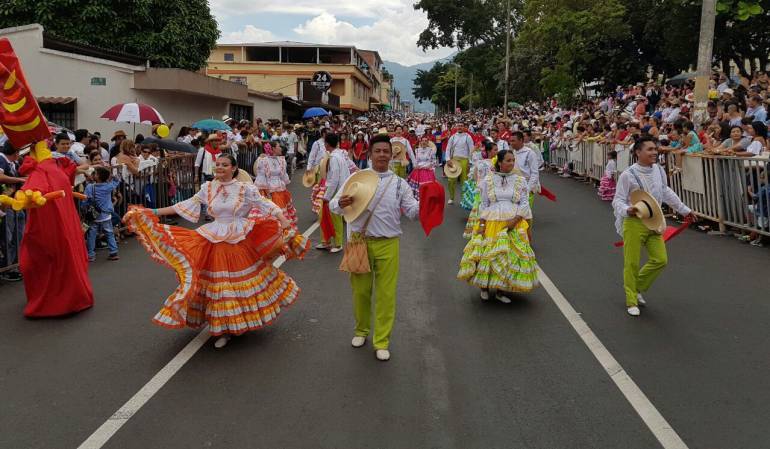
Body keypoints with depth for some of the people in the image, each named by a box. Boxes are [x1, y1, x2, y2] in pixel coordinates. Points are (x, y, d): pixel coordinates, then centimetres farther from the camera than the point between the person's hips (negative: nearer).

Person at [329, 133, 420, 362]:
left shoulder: (399, 183, 5)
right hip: (360, 241, 0)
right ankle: (361, 330, 35)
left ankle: (382, 341, 18)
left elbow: (413, 211, 0)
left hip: (388, 244, 0)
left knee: (386, 294, 3)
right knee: (360, 290, 11)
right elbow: (333, 205, 1)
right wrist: (341, 204, -23)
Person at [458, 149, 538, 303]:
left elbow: (525, 203, 2)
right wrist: (481, 223, -4)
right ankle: (484, 287, 17)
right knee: (487, 254, -3)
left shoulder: (520, 180, 5)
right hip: (491, 222, -1)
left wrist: (515, 219, -12)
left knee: (510, 255, -1)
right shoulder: (488, 180, 4)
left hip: (513, 224, 1)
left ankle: (501, 290, 11)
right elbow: (483, 204, 5)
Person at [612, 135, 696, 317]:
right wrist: (626, 210, -34)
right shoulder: (628, 175, -15)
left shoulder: (659, 170, 4)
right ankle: (631, 301, 16)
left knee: (660, 260, 4)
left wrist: (684, 210, 24)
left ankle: (638, 288, 26)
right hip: (634, 223, -6)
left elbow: (667, 193, 19)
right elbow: (618, 200, -13)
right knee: (632, 263, 1)